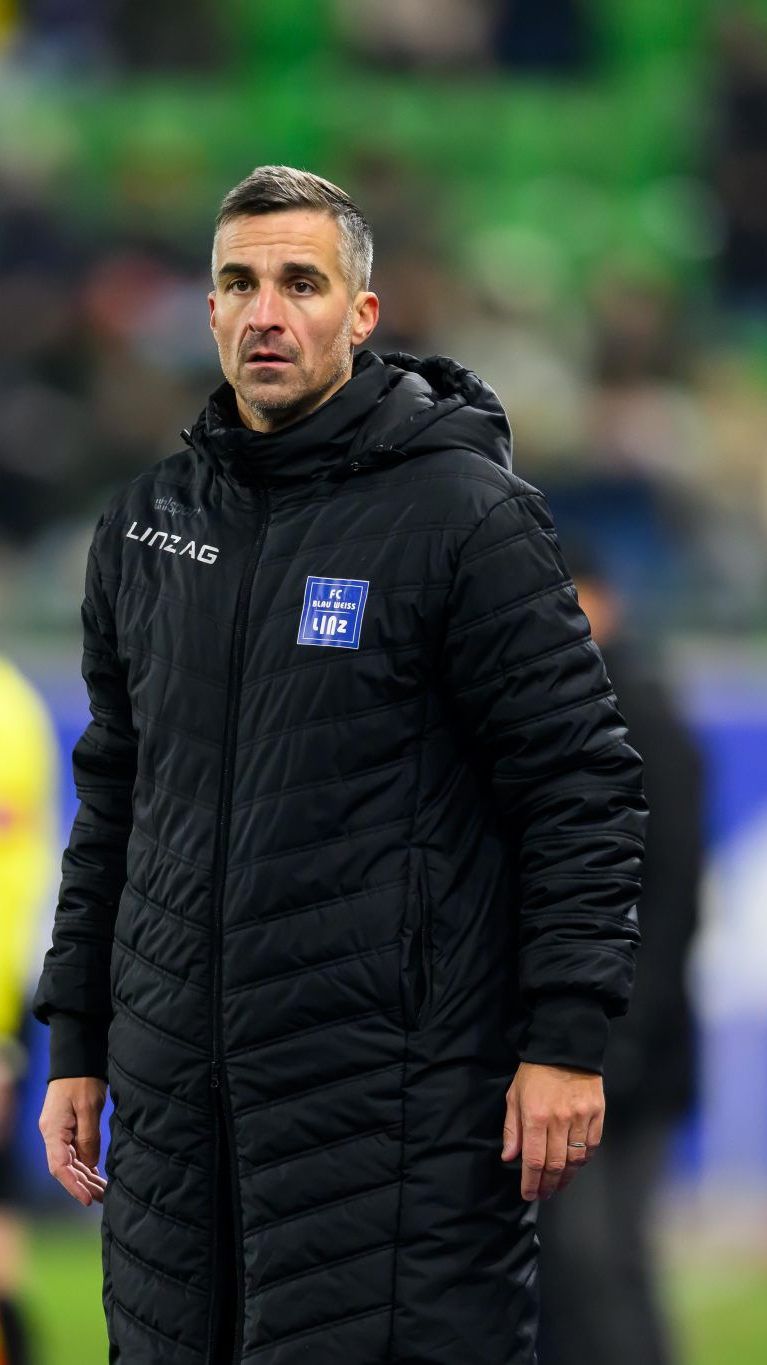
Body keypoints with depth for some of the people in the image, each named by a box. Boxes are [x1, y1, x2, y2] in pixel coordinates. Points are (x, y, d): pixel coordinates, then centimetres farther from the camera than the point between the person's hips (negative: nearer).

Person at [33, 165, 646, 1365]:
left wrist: (566, 1038, -13)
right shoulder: (147, 525, 13)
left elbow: (580, 780, -6)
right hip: (174, 1096, 6)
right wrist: (75, 1046, 18)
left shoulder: (464, 515, -5)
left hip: (392, 1103, -6)